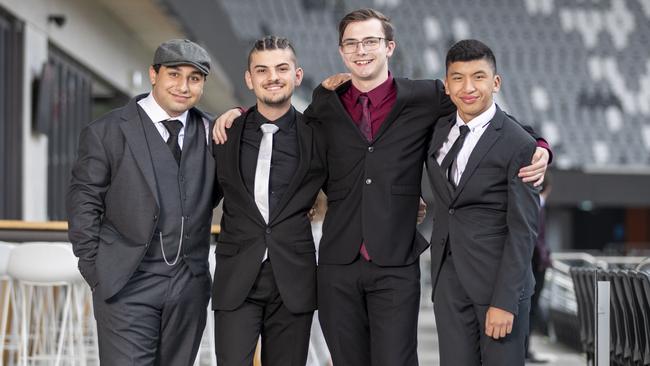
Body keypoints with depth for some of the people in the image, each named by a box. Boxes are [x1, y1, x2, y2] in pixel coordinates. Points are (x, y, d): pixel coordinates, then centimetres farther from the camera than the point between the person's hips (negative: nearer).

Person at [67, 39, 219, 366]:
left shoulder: (210, 132, 9)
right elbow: (84, 204, -1)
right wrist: (97, 273, -6)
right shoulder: (106, 133, -2)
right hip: (127, 287, -4)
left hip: (190, 286, 4)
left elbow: (210, 195, 10)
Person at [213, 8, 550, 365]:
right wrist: (240, 113, 14)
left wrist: (537, 149, -6)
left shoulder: (425, 98, 1)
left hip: (395, 266, -3)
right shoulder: (326, 103, 9)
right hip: (338, 265, 3)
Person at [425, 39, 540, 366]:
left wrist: (505, 301, -17)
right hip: (448, 278, 5)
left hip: (496, 278, -5)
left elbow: (523, 229, -12)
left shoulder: (519, 145, -10)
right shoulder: (439, 130, 8)